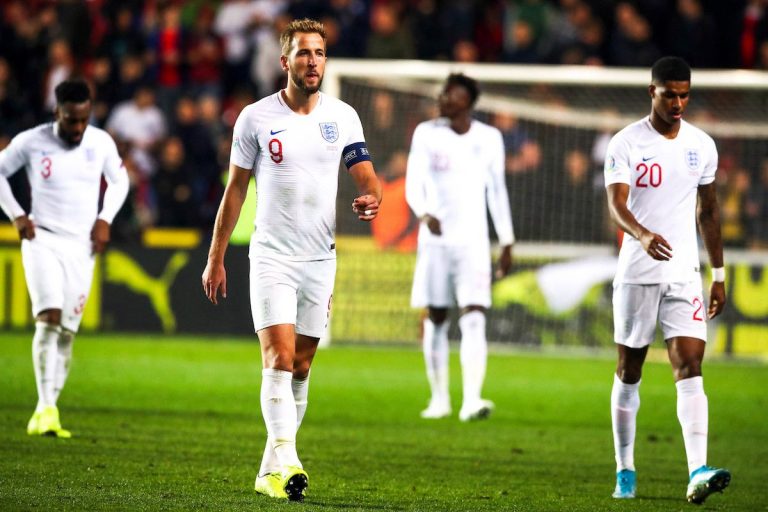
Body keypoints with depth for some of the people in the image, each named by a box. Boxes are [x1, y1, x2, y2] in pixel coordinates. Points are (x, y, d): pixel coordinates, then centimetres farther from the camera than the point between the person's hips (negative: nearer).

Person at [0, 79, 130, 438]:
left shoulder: (102, 143, 0)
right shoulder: (31, 142, -7)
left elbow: (119, 181, 17)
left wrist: (105, 219, 3)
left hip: (81, 246, 3)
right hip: (42, 240, -3)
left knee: (67, 332, 1)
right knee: (49, 318, -20)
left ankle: (46, 414, 8)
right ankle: (46, 407, -26)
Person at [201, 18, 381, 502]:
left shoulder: (342, 116, 3)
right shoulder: (256, 117, -3)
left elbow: (367, 176, 2)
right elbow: (236, 190, 4)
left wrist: (371, 199, -24)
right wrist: (216, 258, 5)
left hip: (321, 258, 3)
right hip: (272, 257, -3)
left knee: (300, 366, 7)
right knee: (279, 358, -16)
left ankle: (271, 469, 15)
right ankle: (287, 463, -25)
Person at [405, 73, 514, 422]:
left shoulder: (489, 138, 5)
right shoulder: (426, 134, 2)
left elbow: (497, 191, 12)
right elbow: (413, 186, -4)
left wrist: (507, 243, 11)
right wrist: (425, 214, -25)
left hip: (473, 240, -1)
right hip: (435, 238, 1)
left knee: (474, 318, -13)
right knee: (435, 318, 6)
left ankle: (471, 401, -22)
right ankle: (439, 398, 19)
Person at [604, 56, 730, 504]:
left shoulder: (703, 146, 8)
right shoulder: (627, 143, -5)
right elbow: (616, 204, -17)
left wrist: (719, 275, 15)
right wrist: (642, 234, -38)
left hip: (684, 275, 2)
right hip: (636, 274, -2)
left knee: (691, 366, -11)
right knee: (629, 371, 6)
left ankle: (698, 472, -21)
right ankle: (625, 472, 17)